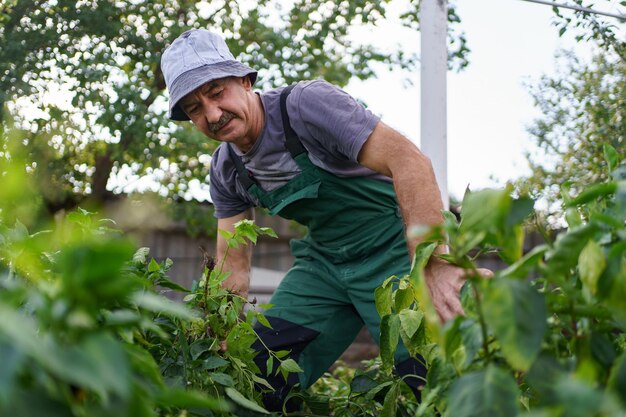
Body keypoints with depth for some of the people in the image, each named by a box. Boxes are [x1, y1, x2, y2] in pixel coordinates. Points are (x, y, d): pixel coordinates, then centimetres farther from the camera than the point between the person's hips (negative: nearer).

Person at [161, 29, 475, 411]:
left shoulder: (306, 104, -23)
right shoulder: (226, 171, -1)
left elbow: (409, 162, -32)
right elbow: (233, 264, 5)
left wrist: (434, 266, -41)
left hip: (392, 249, -6)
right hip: (324, 260, 6)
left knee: (429, 381, -16)